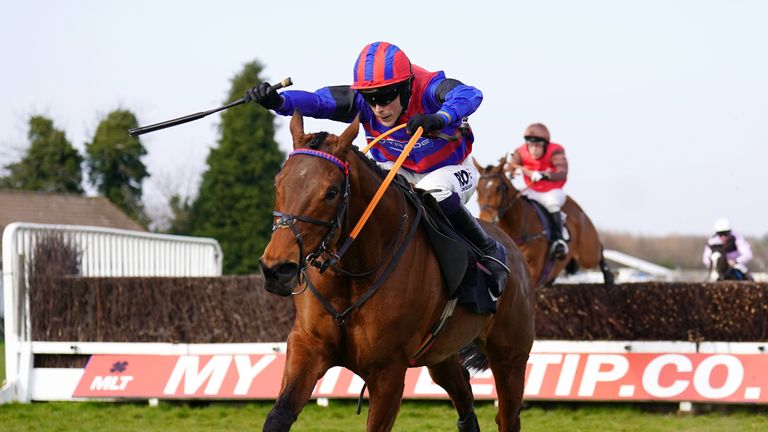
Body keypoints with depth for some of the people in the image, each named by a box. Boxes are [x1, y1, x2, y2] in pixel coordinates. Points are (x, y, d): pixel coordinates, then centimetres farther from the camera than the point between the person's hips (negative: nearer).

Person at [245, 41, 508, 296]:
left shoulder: (428, 89, -33)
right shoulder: (361, 101, -22)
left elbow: (469, 95, -52)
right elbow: (317, 101, -34)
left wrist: (440, 118, -72)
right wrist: (279, 101, -54)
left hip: (452, 170, -4)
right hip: (399, 172, 4)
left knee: (434, 192, -37)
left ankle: (489, 251, -15)